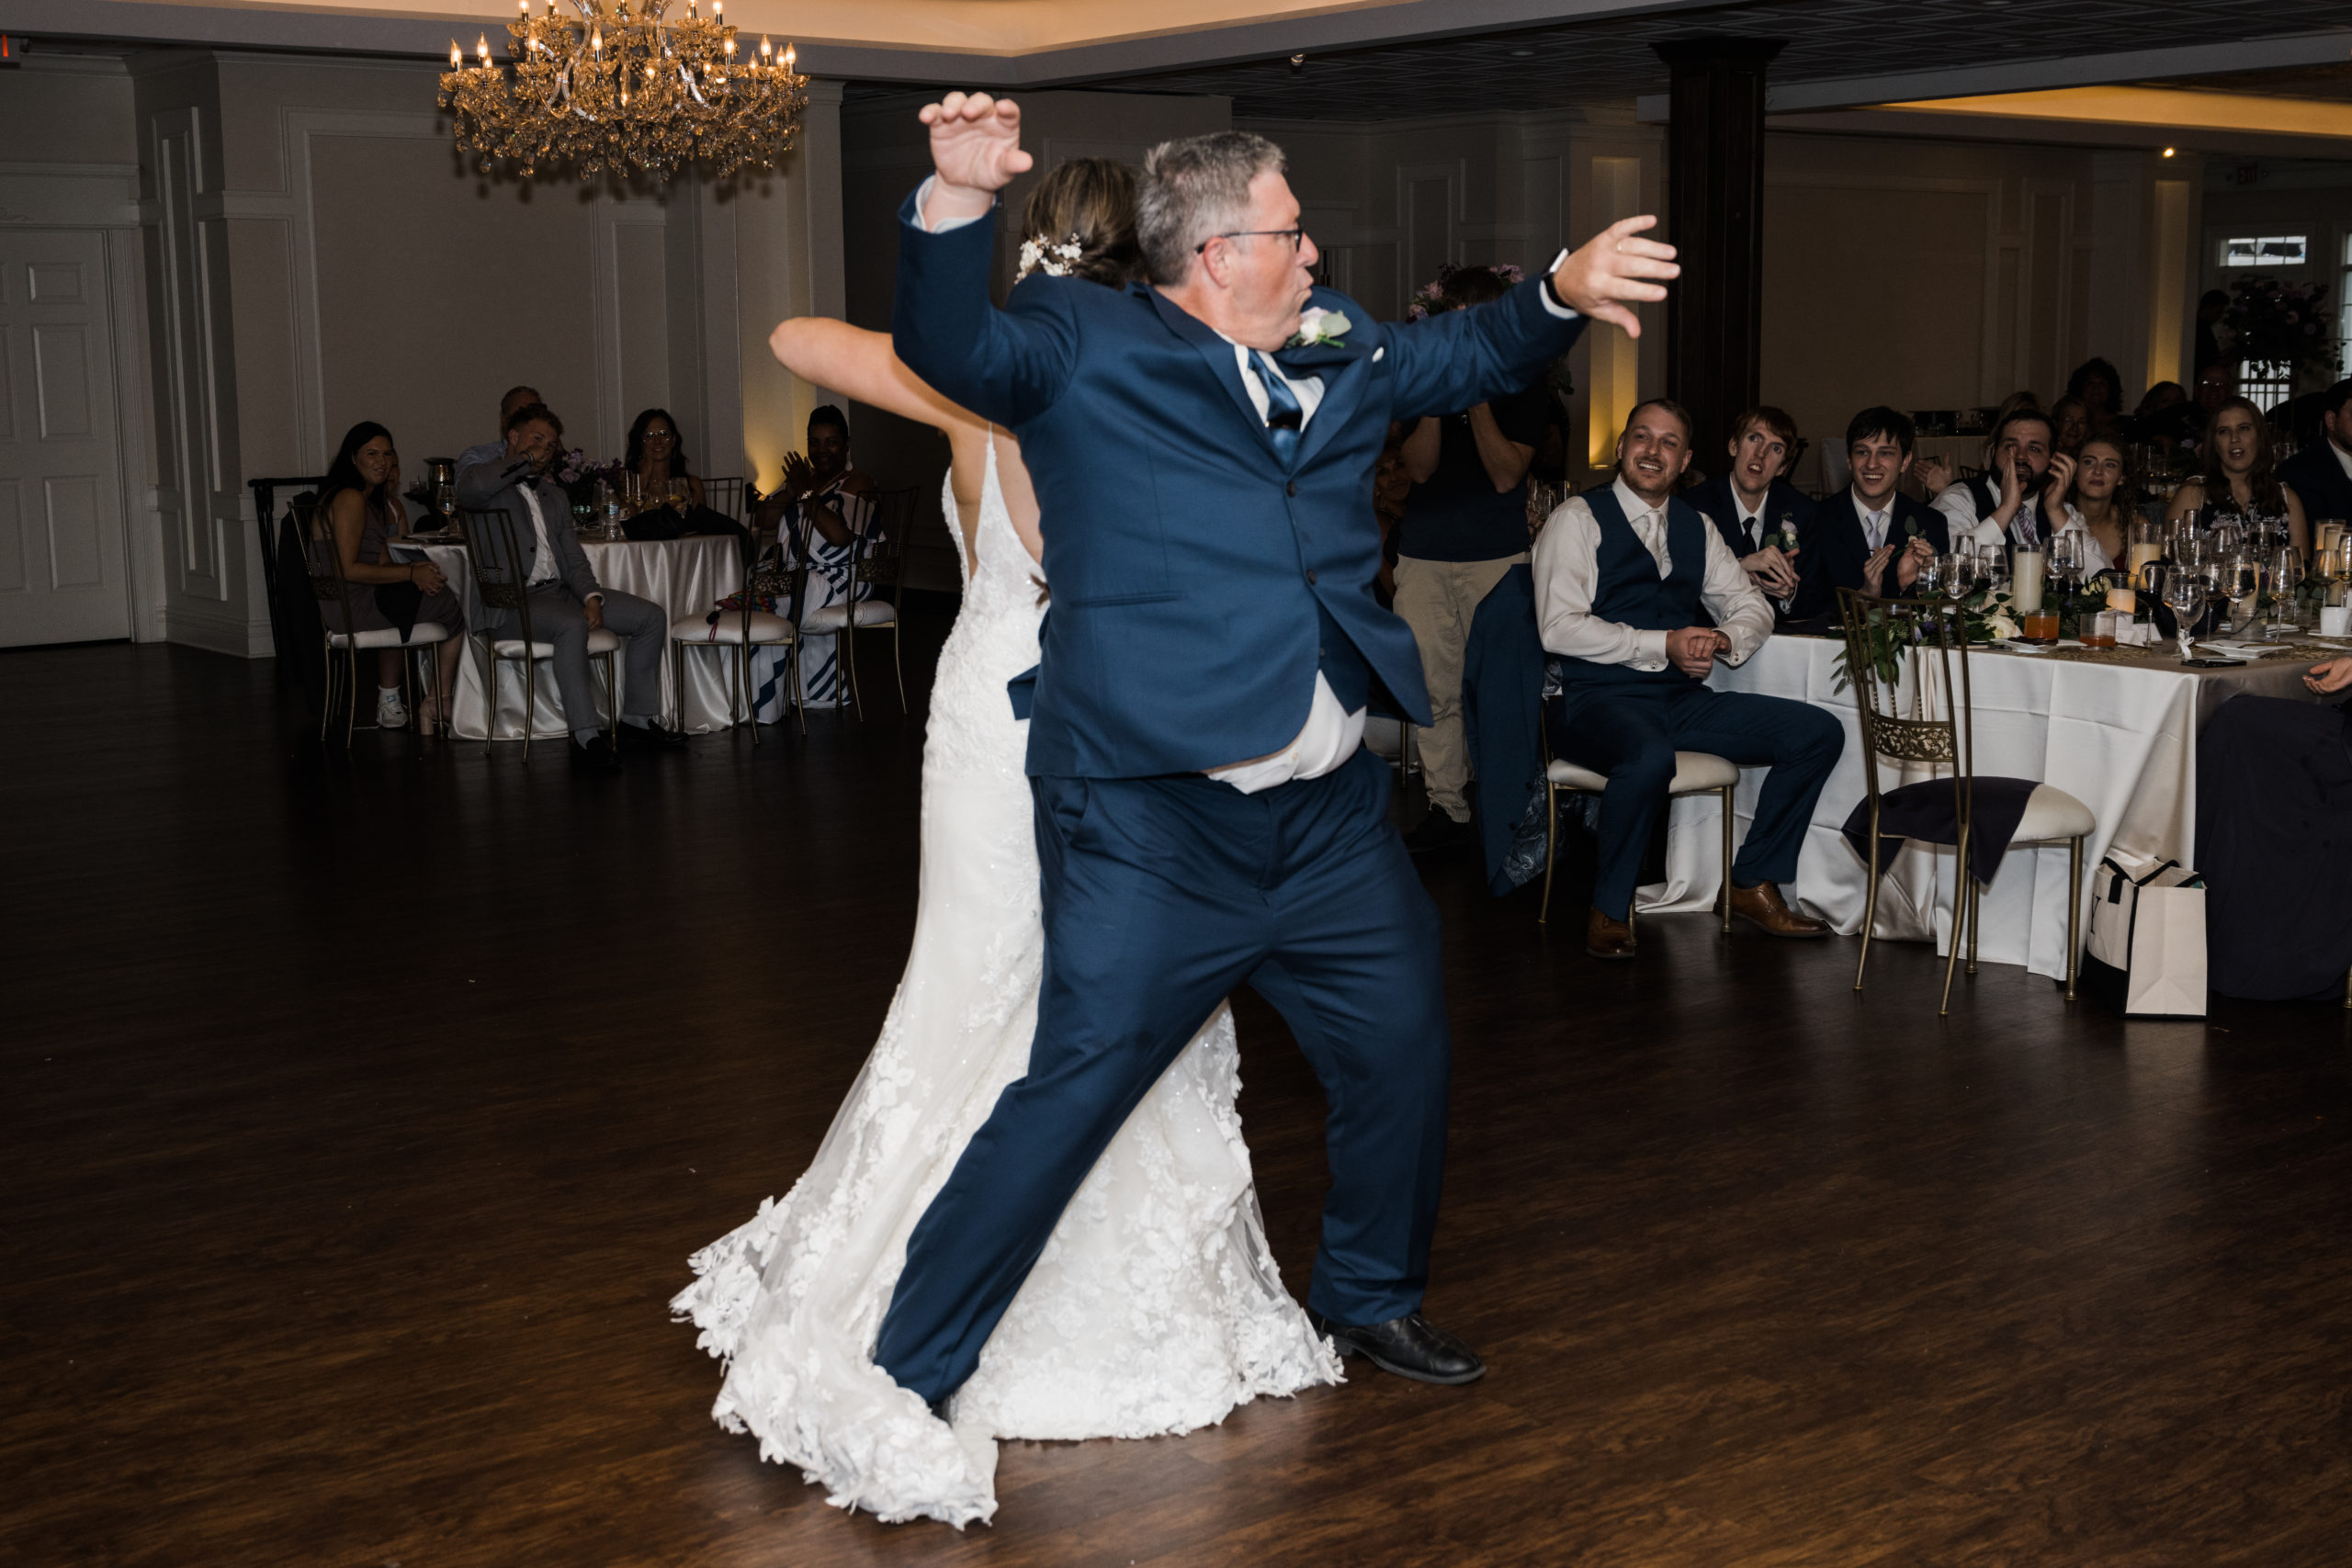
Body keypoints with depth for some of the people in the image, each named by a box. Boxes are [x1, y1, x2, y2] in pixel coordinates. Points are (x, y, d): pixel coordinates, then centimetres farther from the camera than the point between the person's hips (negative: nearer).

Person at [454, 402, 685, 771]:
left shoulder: (553, 495, 24)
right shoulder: (485, 478, 2)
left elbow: (574, 557, 18)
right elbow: (471, 488, -26)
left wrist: (592, 597, -4)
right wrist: (525, 461, -10)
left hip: (561, 590, 8)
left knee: (651, 616, -5)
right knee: (572, 625, -38)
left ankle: (636, 723, 1)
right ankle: (585, 738, -34)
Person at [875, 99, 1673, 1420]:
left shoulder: (1340, 348, 15)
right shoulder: (1084, 344, -4)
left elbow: (1473, 353, 26)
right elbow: (949, 346, -19)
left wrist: (1563, 290, 6)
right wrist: (960, 202, -36)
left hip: (1333, 817, 7)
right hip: (1153, 825, -7)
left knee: (1405, 1055, 19)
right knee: (1072, 1097, -7)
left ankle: (1371, 1298, 45)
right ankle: (907, 1380, 7)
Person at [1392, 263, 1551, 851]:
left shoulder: (1524, 386, 3)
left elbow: (1505, 475, -7)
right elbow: (1418, 468, 1)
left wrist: (1479, 400, -14)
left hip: (1496, 557, -2)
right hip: (1424, 555, 3)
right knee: (1435, 686, 2)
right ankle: (1446, 805, 9)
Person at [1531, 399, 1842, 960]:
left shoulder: (1697, 529, 18)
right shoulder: (1578, 518, -1)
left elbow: (1753, 609, 20)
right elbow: (1559, 628, -13)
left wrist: (1721, 640, -6)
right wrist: (1663, 646, -18)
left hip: (1683, 698, 7)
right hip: (1598, 699, -7)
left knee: (1819, 732, -6)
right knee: (1650, 758, -40)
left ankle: (1753, 884, 4)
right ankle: (1609, 909, -17)